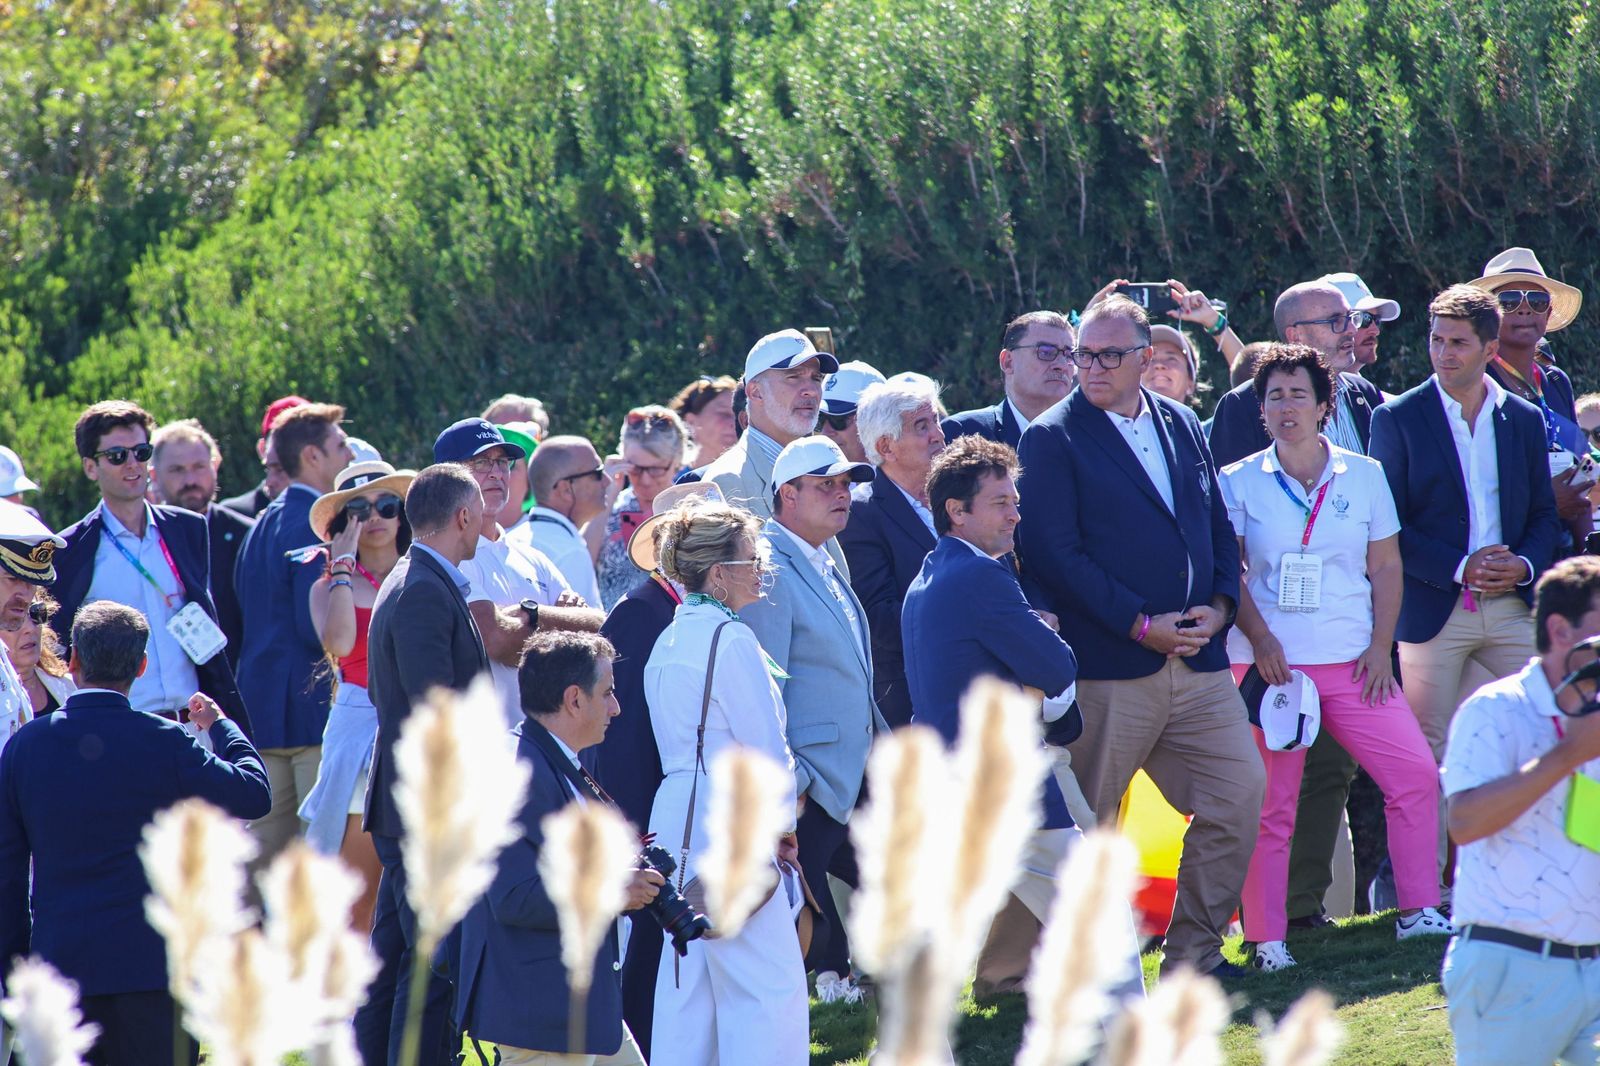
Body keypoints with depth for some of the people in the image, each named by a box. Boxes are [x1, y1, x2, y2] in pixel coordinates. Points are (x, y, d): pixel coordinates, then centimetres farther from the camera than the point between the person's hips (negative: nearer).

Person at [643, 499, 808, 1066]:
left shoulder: (669, 641, 13)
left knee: (688, 981, 12)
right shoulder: (730, 638, -14)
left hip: (675, 815, 9)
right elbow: (766, 748, -13)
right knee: (769, 985, -7)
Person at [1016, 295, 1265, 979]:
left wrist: (1219, 605, -1)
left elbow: (1217, 525, 18)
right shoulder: (1053, 439, -4)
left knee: (1241, 789, 0)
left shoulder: (1181, 425, 14)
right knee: (1084, 825, 0)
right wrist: (1141, 625, -14)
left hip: (1196, 660, 5)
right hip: (1106, 668, -5)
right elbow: (1055, 555, -11)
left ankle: (1193, 948, 10)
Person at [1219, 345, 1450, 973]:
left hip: (1353, 664, 2)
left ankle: (1418, 911, 7)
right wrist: (1260, 640, -12)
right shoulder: (1239, 483, 3)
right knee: (1270, 806, -3)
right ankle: (1265, 939, 4)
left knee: (1416, 775, -5)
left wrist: (1380, 649, 0)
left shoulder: (1364, 476, 8)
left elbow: (1385, 569, 10)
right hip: (1271, 663, -2)